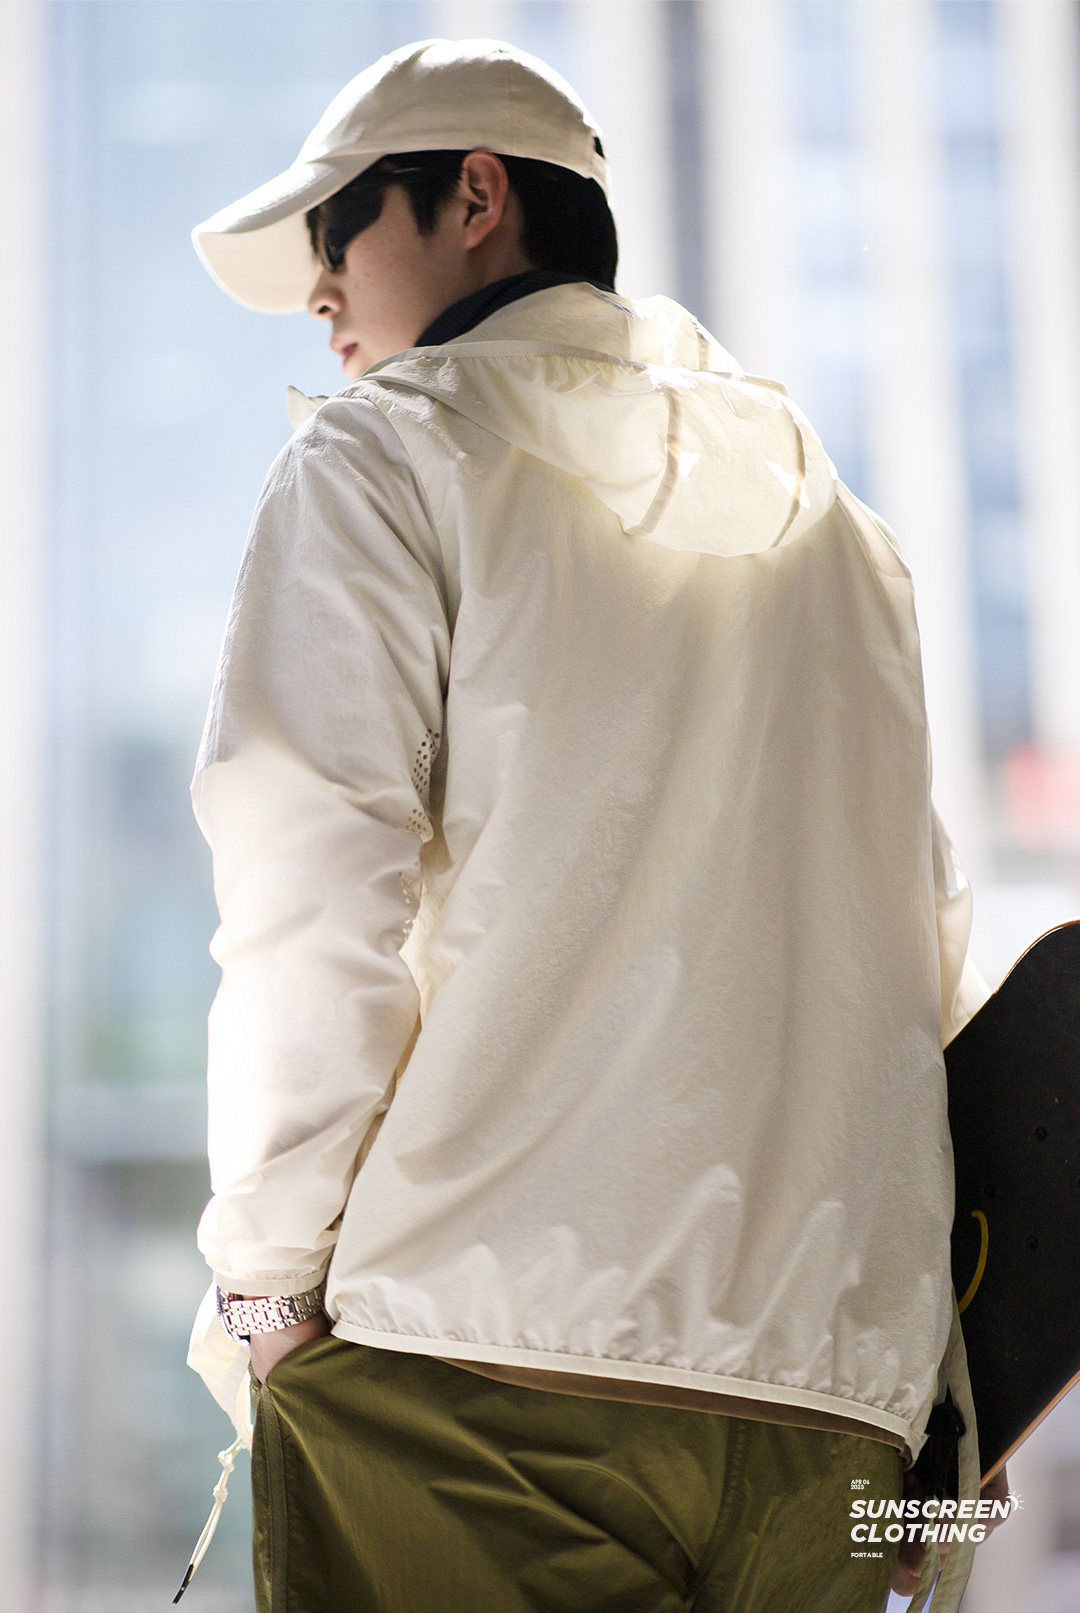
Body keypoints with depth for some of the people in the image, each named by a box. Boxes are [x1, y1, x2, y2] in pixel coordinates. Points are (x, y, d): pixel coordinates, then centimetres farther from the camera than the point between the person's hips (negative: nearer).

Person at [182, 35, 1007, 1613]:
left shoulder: (381, 453, 3)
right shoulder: (834, 517, 21)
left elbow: (312, 902, -10)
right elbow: (932, 960, 18)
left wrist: (264, 1279, -1)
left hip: (479, 1339, -6)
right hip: (837, 1393, 6)